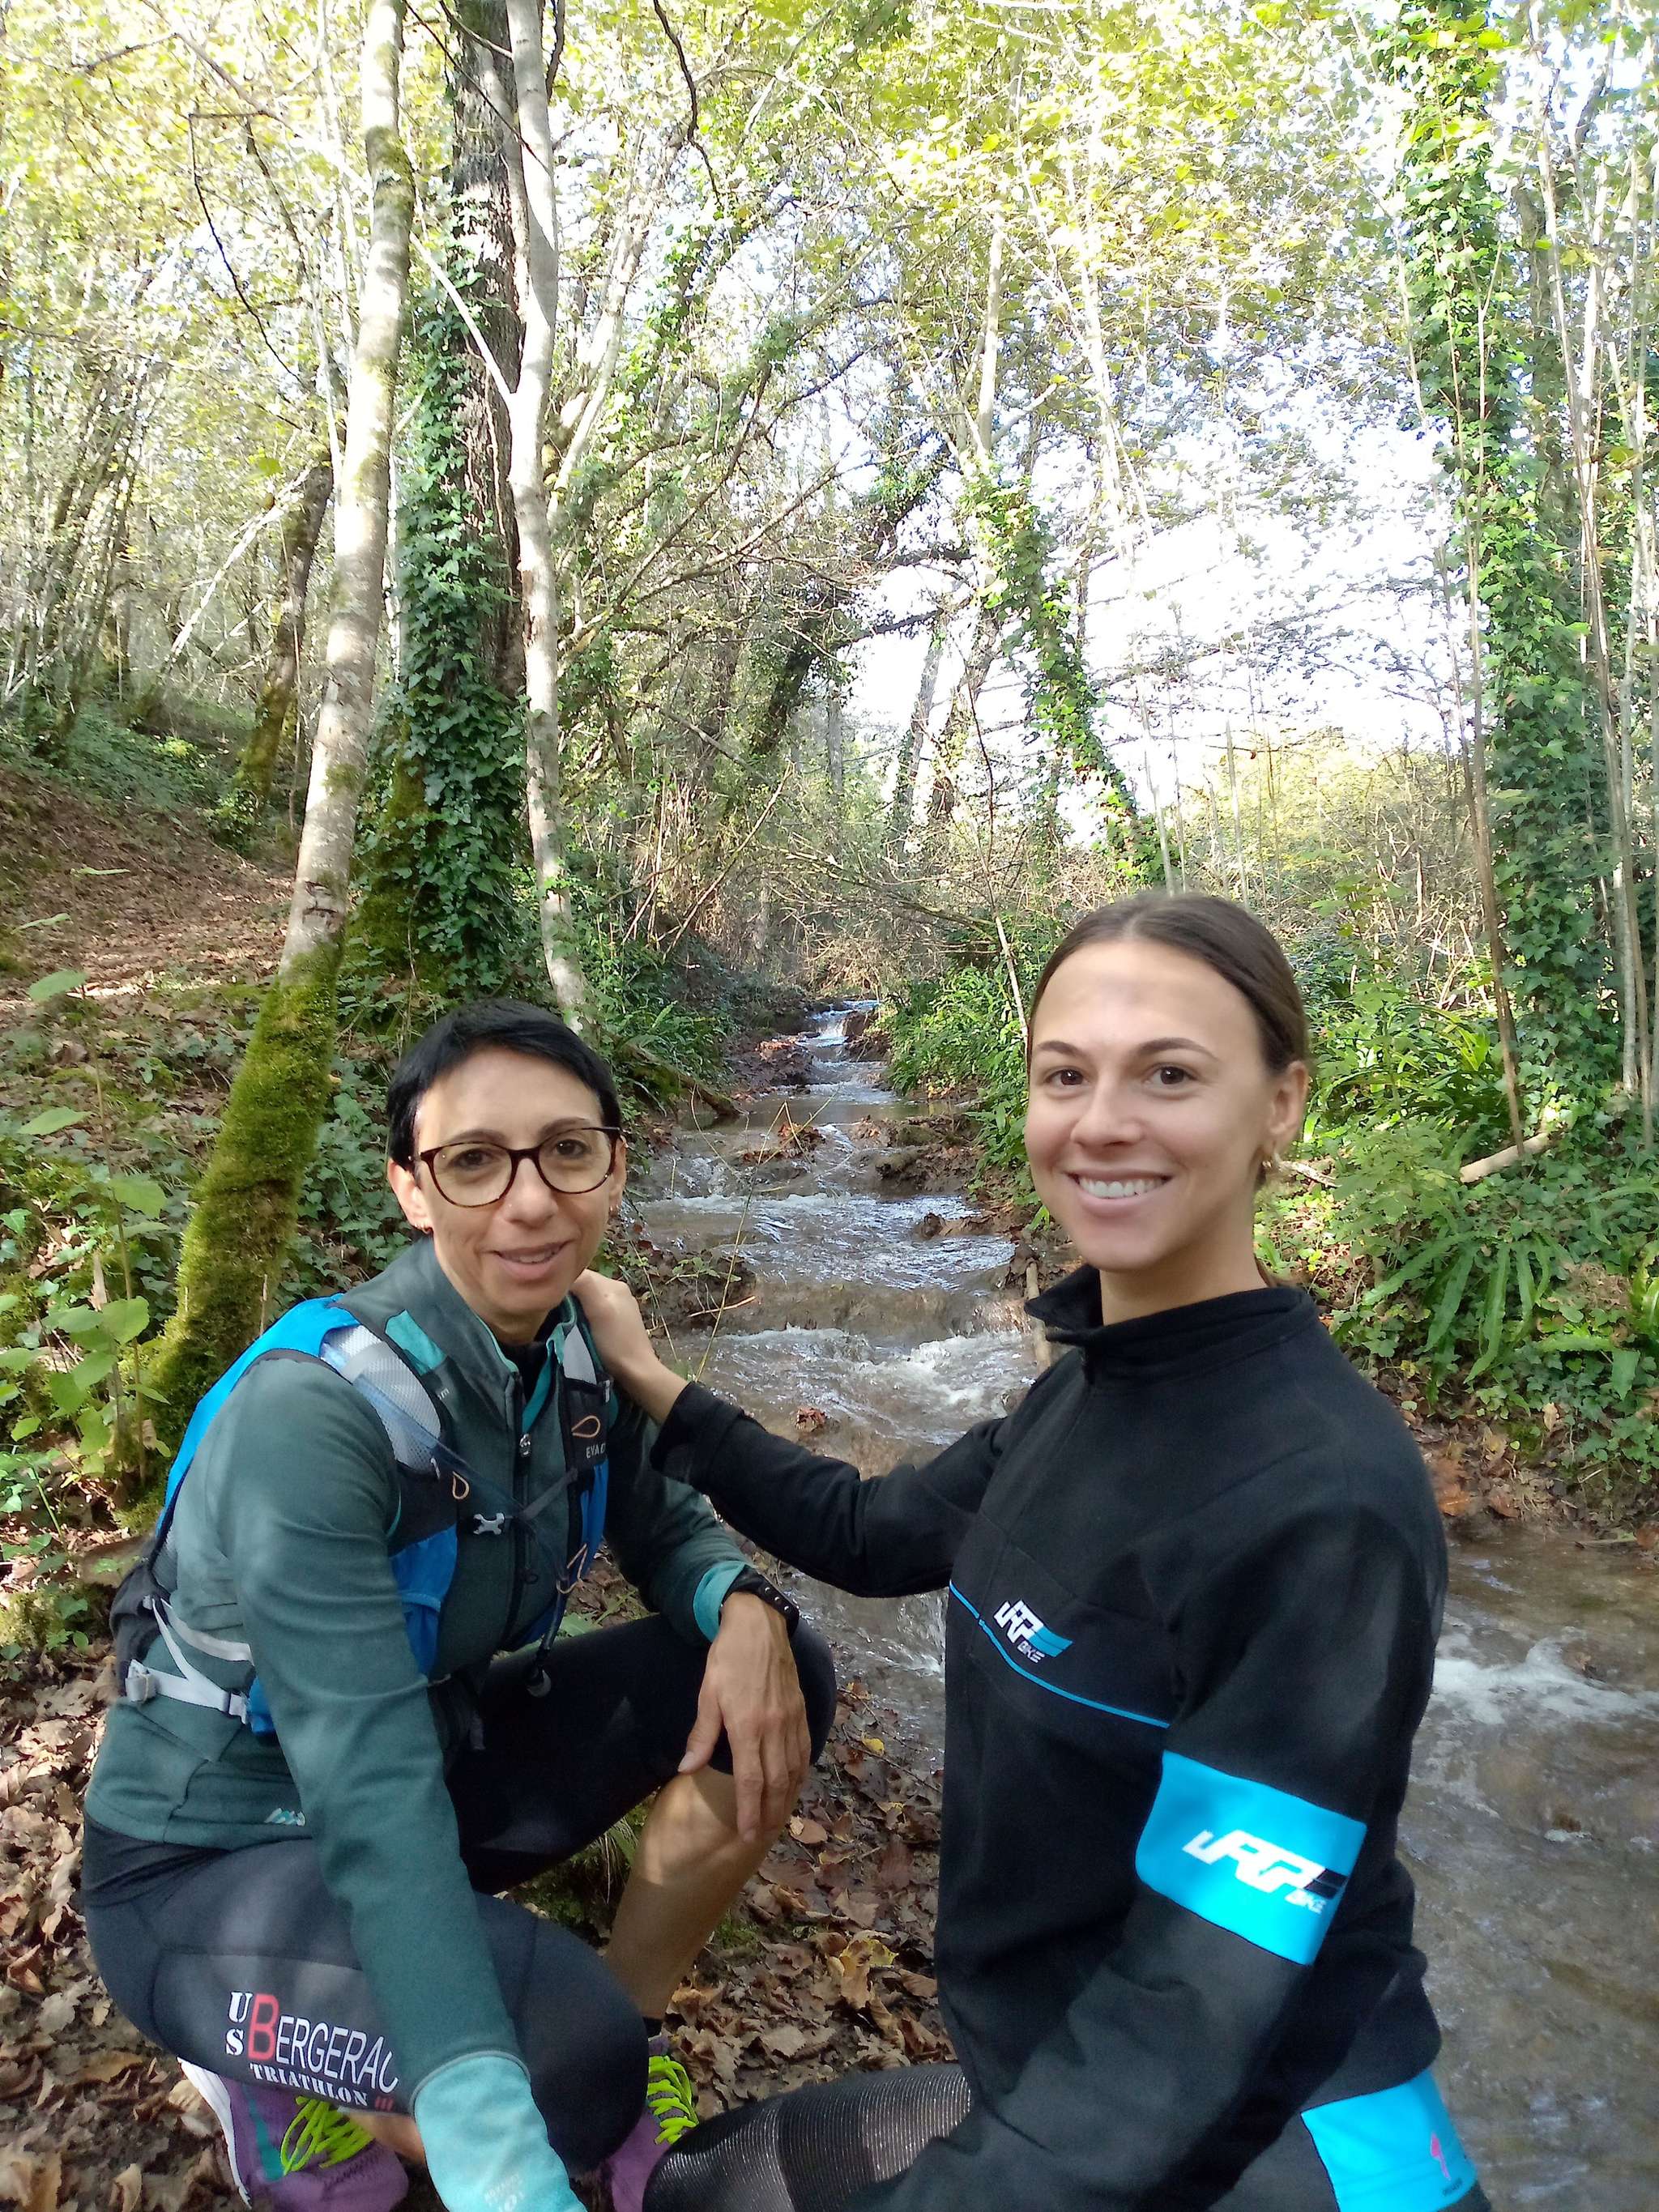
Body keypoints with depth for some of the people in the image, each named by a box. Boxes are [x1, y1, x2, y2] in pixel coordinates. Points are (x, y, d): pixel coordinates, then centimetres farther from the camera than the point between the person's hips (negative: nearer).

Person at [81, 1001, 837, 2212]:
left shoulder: (573, 1346, -9)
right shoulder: (315, 1410, -31)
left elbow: (663, 1522, 4)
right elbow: (371, 1795, -38)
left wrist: (747, 1609, -21)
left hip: (440, 1753, 7)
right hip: (215, 1862, -6)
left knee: (781, 1672, -10)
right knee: (576, 2064, -31)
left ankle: (624, 2037, 8)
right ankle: (285, 2079, 1)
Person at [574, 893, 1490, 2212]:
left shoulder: (1321, 1501, -27)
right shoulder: (1092, 1386, -3)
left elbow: (1216, 2010, -26)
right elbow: (875, 1533, 11)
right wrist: (655, 1391, 9)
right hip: (1057, 2086, 7)